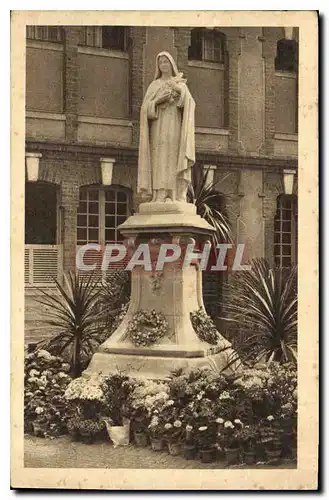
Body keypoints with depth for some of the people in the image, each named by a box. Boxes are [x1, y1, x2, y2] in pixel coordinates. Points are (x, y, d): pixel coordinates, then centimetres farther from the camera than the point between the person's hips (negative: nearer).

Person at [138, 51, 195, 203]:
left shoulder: (181, 84, 16)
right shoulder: (153, 86, 18)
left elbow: (190, 105, -2)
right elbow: (146, 108, 4)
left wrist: (178, 90, -18)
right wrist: (159, 100, -15)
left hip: (175, 127, 0)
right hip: (159, 129, 1)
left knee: (175, 163, -11)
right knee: (160, 164, -11)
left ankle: (177, 198, -15)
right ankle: (160, 198, -15)